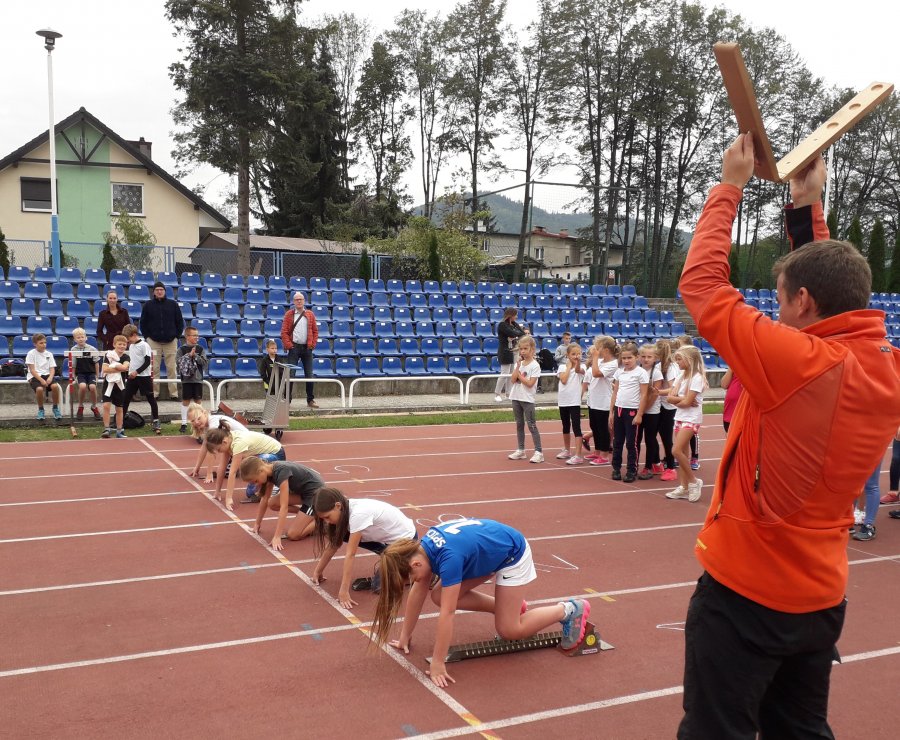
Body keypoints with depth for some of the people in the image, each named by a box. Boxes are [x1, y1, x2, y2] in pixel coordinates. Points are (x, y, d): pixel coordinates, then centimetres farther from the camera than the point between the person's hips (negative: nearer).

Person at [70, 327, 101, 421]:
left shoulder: (92, 349, -2)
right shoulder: (73, 350, -1)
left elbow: (96, 363, 4)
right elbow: (72, 366, 5)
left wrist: (97, 376, 4)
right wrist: (74, 377, 1)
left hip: (91, 373, 0)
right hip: (80, 374, 0)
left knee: (92, 387, -28)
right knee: (82, 386, -30)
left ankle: (94, 407, -1)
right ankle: (80, 407, -6)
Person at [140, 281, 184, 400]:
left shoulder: (173, 304, 7)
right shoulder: (148, 305, 7)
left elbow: (180, 322, 11)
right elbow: (143, 323, 11)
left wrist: (177, 336, 4)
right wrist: (148, 336, 3)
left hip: (170, 341, 0)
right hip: (154, 341, 0)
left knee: (172, 368, -2)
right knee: (154, 368, -3)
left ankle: (174, 393, 2)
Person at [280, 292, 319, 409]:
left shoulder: (310, 314, 8)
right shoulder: (289, 314, 2)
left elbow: (315, 331, 9)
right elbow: (284, 332, -2)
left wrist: (312, 344, -1)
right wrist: (289, 345, -10)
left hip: (307, 348, 2)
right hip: (294, 347, -2)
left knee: (309, 375, 4)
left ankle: (310, 400, 12)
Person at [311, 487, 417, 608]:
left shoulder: (358, 514, -31)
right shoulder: (345, 510, -6)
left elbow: (350, 554, -31)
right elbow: (334, 544, 5)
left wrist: (344, 591, -28)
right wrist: (318, 571, 9)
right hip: (388, 537, 9)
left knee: (379, 586, -19)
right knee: (344, 535, -4)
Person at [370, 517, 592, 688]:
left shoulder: (448, 557, -38)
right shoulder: (422, 549, -14)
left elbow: (447, 613, -36)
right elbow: (418, 593, -3)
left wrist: (437, 663, -32)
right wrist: (405, 636, 1)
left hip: (512, 553, -8)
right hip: (489, 550, 8)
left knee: (507, 630, -4)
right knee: (440, 595, 1)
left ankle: (570, 610, 12)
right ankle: (509, 606, 16)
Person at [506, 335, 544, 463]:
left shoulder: (534, 365, -9)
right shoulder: (518, 363, 8)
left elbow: (530, 383, -18)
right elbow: (513, 380, -3)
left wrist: (518, 374, -10)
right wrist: (518, 367, -11)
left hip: (527, 399, -6)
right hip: (516, 398, 6)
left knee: (531, 425, -6)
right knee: (519, 424, 13)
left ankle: (539, 452, -4)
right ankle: (520, 450, 21)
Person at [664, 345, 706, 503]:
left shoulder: (697, 378, -14)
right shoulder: (680, 376, 10)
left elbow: (687, 402, -20)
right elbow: (670, 397, 1)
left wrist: (677, 400, -3)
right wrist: (682, 399, -14)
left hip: (691, 419, -8)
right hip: (679, 417, 8)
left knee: (676, 450, -17)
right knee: (683, 453, 7)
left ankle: (694, 481, -4)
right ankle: (683, 487, 11)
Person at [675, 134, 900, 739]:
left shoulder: (797, 363, -24)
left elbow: (701, 282, -16)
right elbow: (832, 285, 14)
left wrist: (729, 188, -5)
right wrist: (808, 210, 15)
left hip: (745, 592, -8)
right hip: (822, 598, 8)